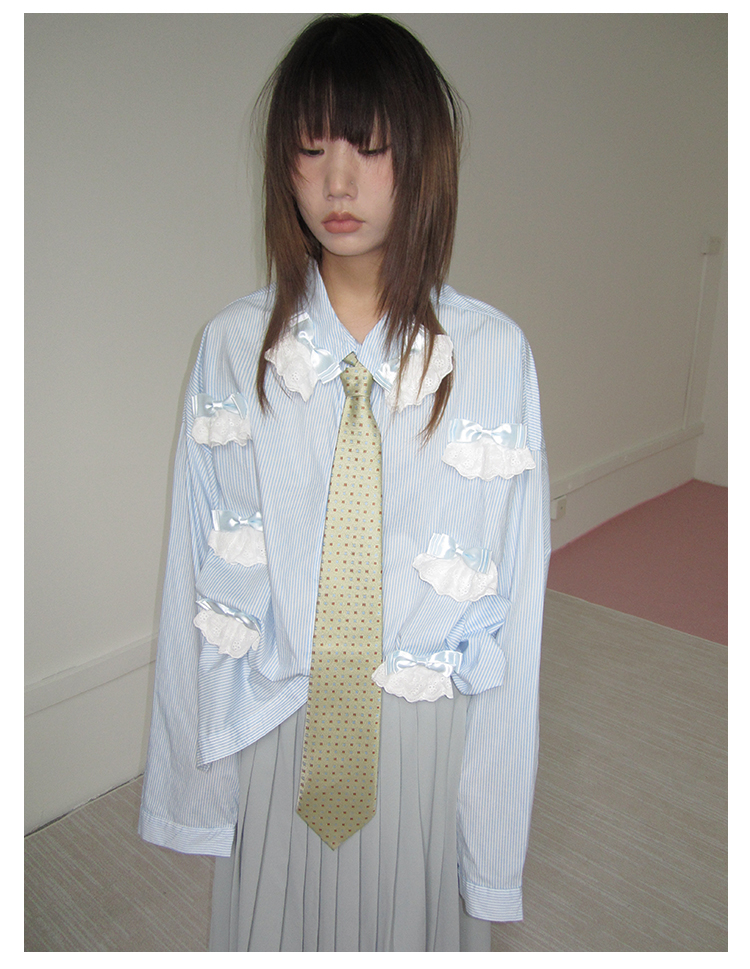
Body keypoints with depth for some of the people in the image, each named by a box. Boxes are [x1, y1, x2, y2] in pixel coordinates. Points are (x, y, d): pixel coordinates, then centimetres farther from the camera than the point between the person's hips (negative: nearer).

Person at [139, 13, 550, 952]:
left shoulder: (493, 355, -13)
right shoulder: (235, 346, -8)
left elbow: (513, 601, -10)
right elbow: (202, 580, -3)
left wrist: (496, 844, -5)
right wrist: (192, 775, 2)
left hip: (432, 734, -1)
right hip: (271, 727, 2)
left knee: (413, 924, 21)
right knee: (272, 928, 23)